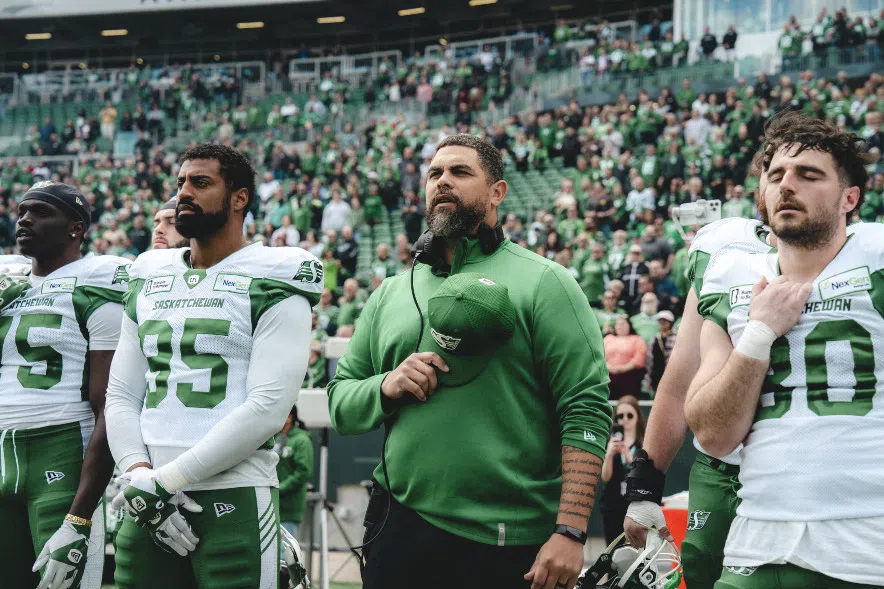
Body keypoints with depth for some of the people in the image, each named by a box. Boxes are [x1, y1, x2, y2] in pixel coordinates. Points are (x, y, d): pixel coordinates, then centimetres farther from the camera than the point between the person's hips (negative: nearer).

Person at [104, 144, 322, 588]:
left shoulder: (271, 284, -4)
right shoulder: (149, 281, 15)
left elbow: (268, 408, -14)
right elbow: (121, 396, 11)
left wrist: (164, 480, -15)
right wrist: (139, 474, -8)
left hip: (234, 500, -5)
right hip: (148, 504, 5)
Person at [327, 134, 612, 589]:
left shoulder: (543, 283, -1)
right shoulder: (391, 294, 16)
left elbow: (586, 410, -9)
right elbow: (339, 405, 16)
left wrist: (570, 532, -17)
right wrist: (387, 386, -6)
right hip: (400, 529, 4)